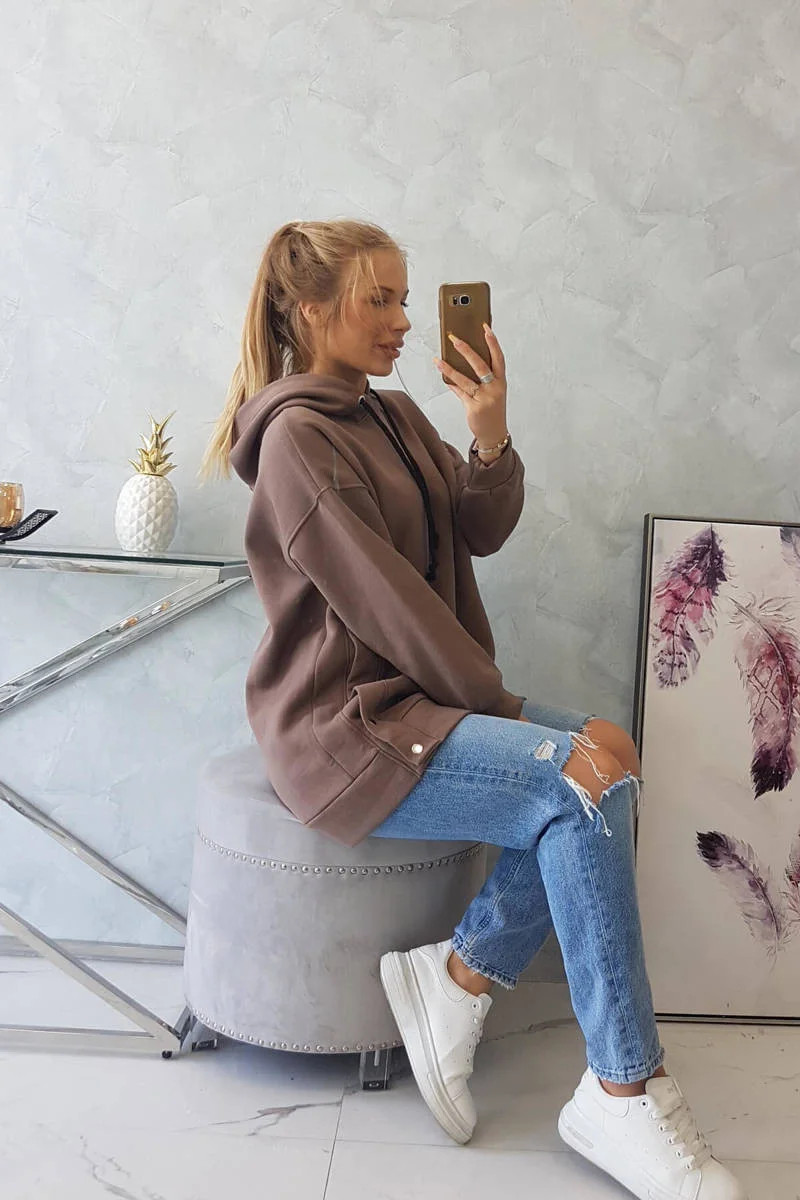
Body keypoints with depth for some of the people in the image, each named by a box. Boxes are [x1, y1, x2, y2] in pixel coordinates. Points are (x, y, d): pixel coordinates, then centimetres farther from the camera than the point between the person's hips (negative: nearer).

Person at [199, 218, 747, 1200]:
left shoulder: (396, 417, 14)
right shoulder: (298, 440, -12)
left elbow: (481, 532, 5)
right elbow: (384, 603, -17)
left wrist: (491, 431, -12)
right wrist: (501, 710, -13)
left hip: (415, 699, 8)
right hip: (343, 730, -8)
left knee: (605, 757, -11)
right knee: (578, 788, -22)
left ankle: (459, 979, -3)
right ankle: (625, 1098, -12)